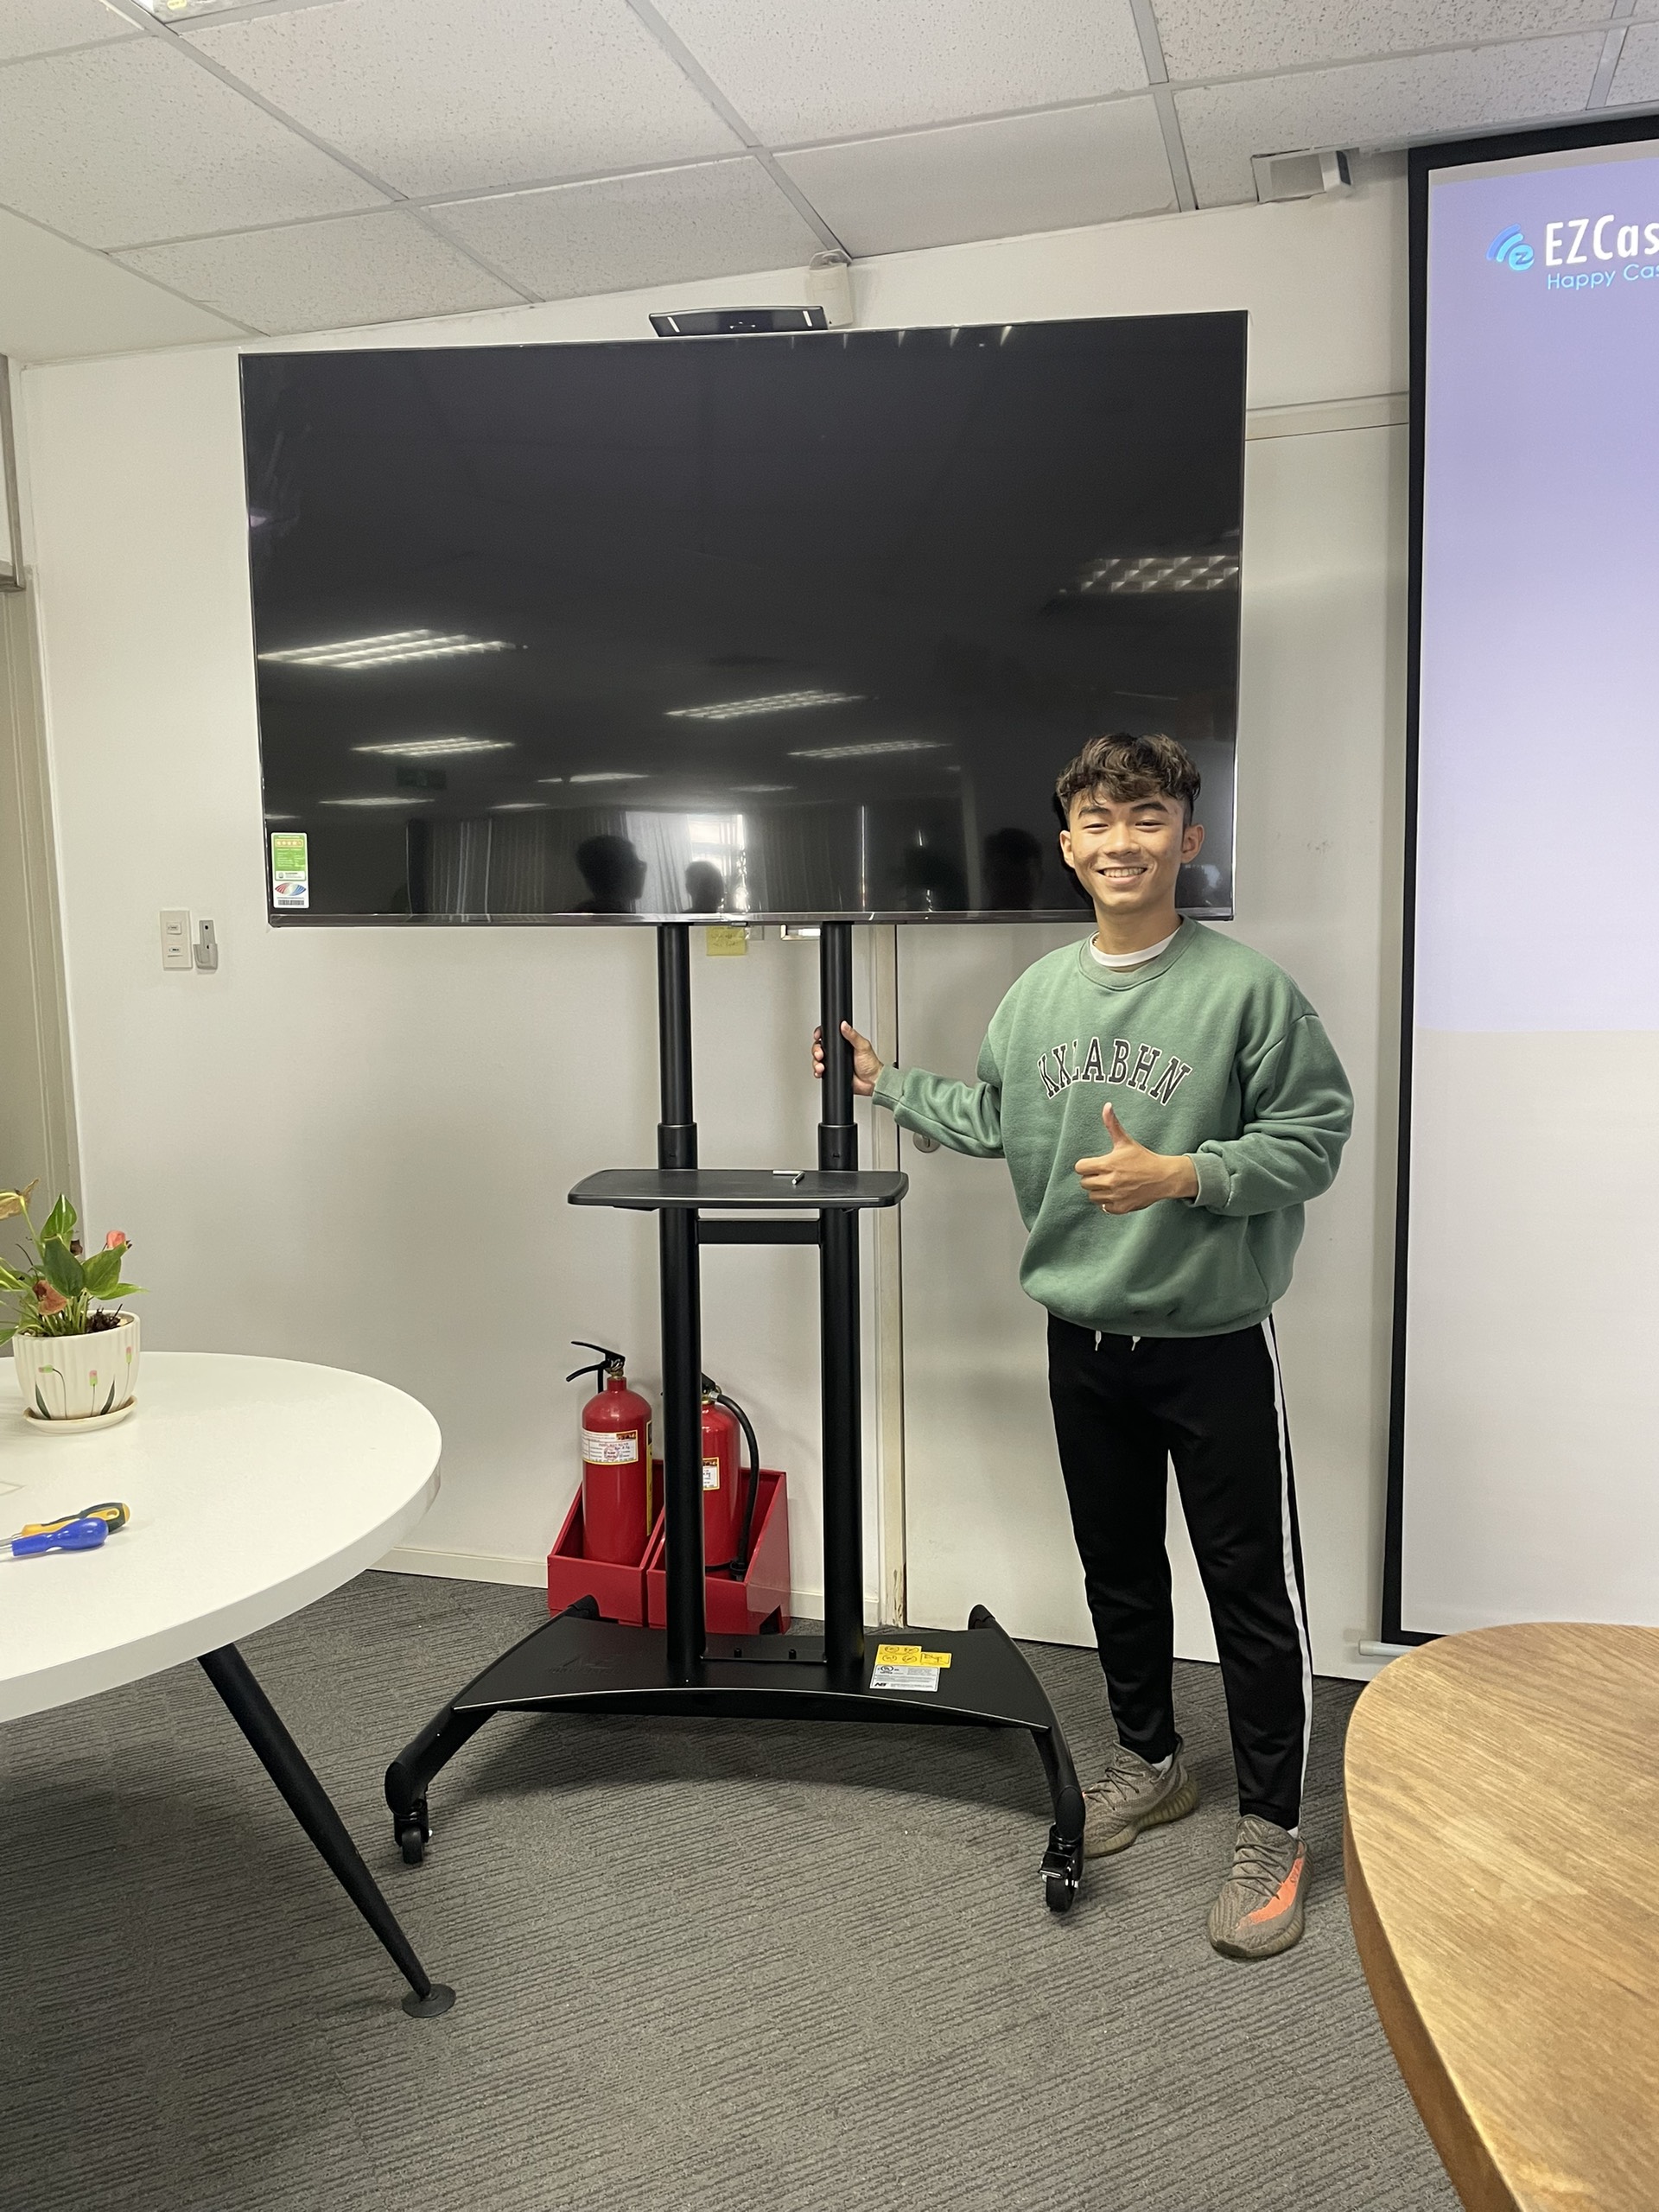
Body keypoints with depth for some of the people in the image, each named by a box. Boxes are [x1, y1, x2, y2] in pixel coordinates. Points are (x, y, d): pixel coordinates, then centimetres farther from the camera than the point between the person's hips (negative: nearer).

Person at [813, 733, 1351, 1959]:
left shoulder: (1248, 985, -13)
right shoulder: (1040, 993, 4)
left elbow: (1315, 1134, -12)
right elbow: (993, 1120, 19)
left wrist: (1181, 1177, -23)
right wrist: (888, 1084, 17)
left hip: (1216, 1341, -5)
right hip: (1084, 1338, 5)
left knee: (1252, 1587, 4)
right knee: (1118, 1567, 19)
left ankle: (1273, 1832, 23)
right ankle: (1150, 1765, 41)